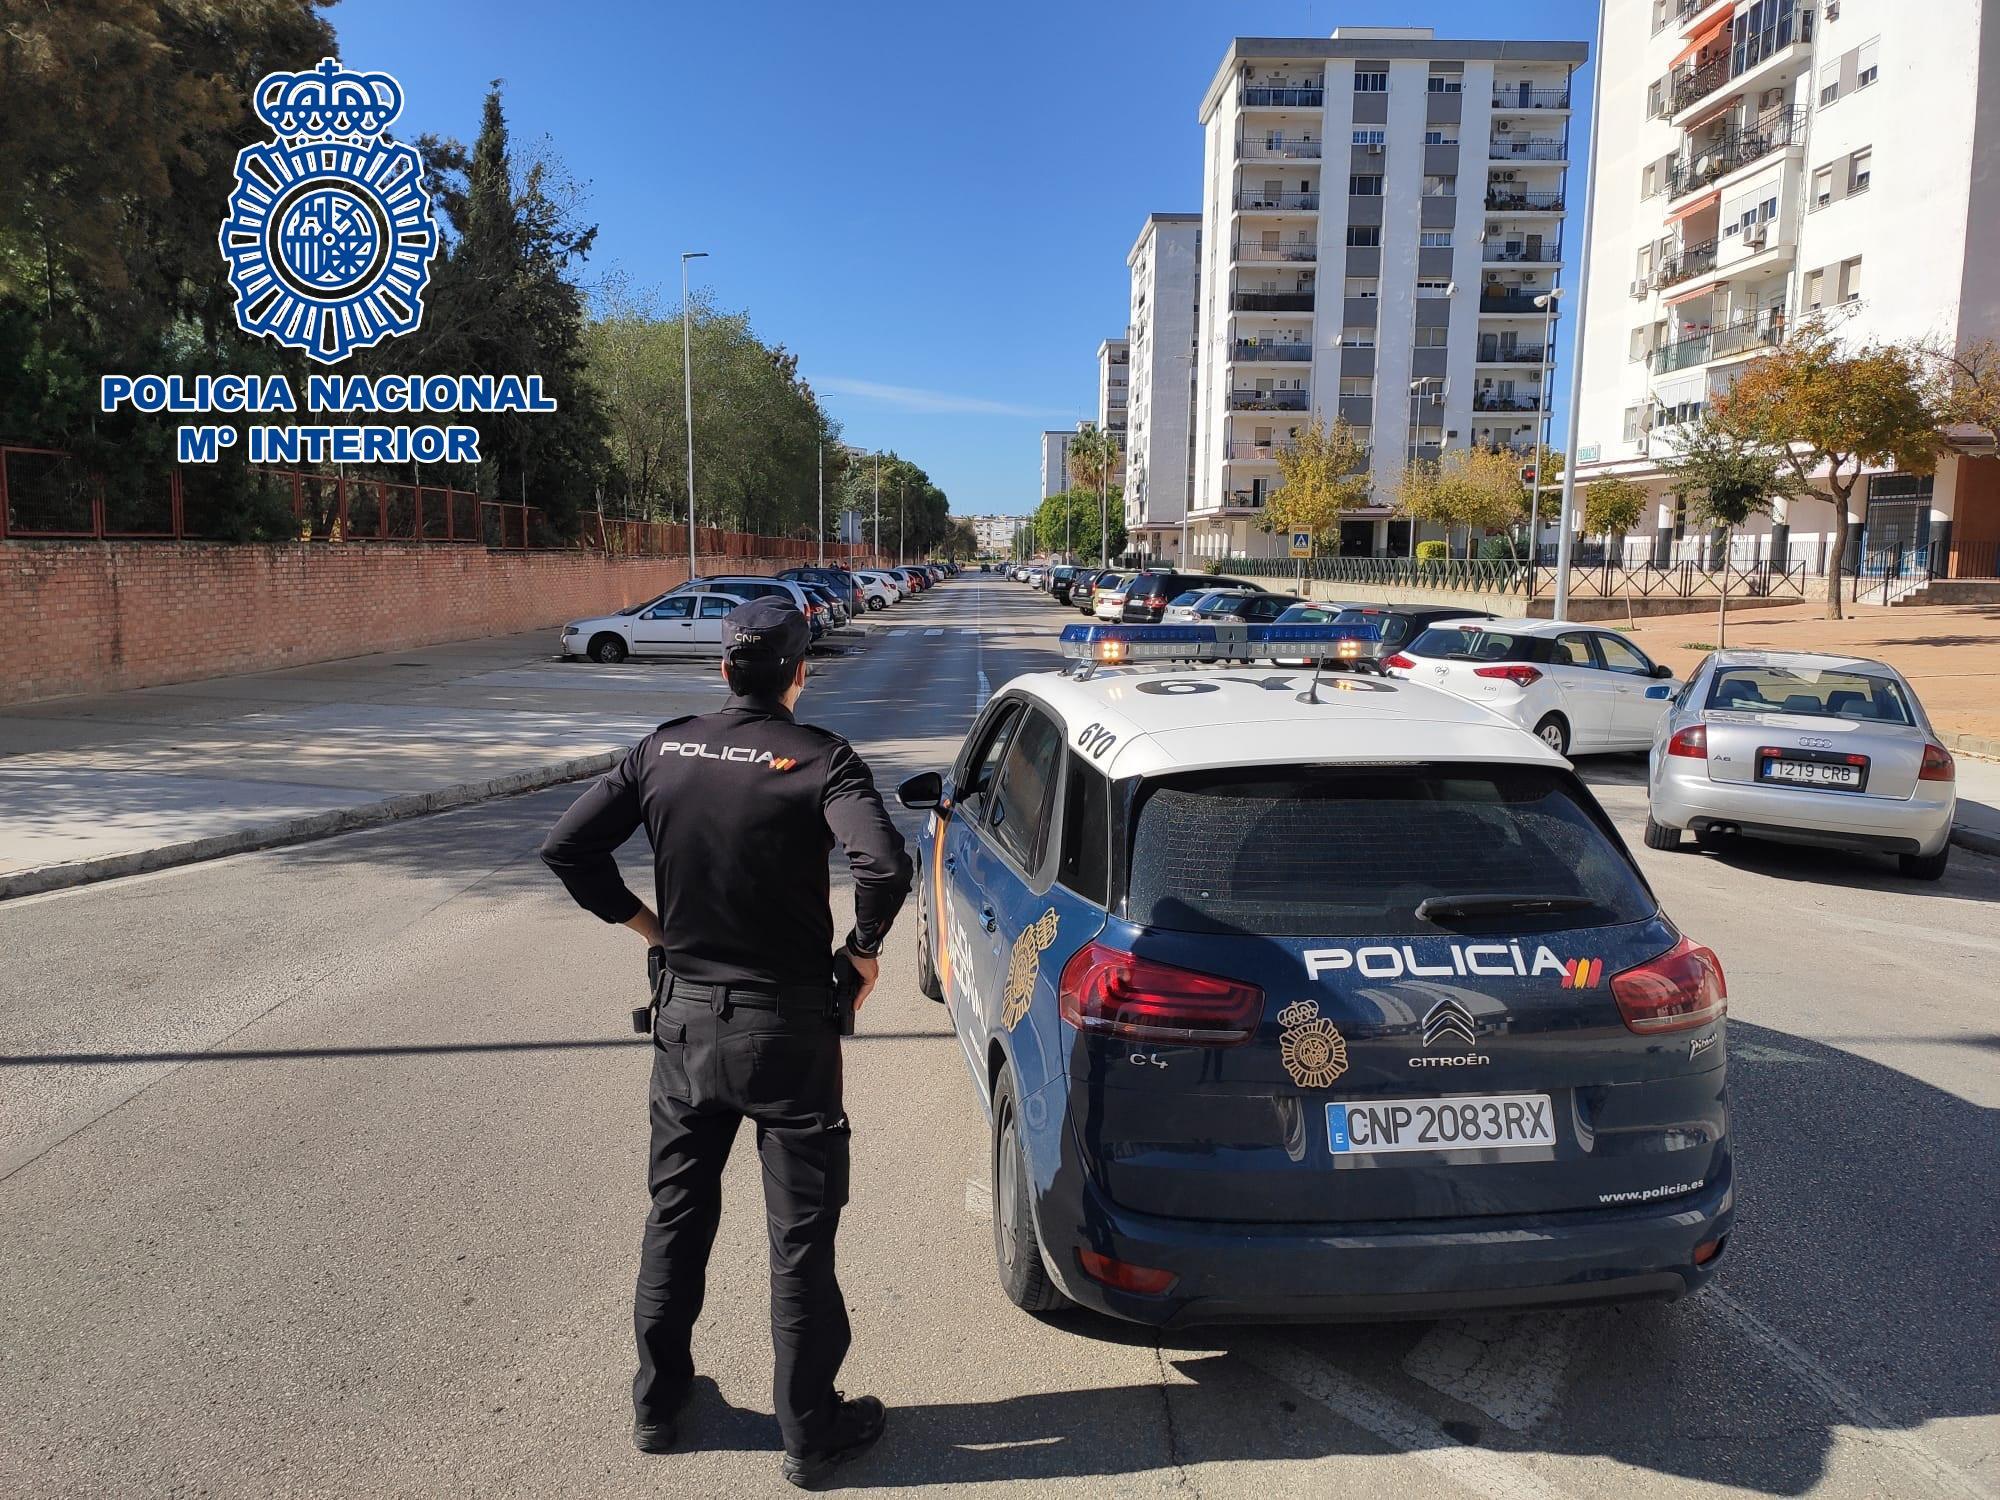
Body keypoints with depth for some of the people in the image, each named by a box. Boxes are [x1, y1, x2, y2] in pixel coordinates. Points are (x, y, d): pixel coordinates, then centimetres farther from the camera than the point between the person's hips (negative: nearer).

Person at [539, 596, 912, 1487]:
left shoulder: (664, 750, -1)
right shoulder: (818, 759, -14)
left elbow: (566, 847, -1)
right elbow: (885, 867, -28)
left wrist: (641, 922, 8)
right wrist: (864, 948, -10)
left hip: (685, 1016, 4)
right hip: (787, 1022, -4)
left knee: (676, 1215, 21)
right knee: (800, 1233, 9)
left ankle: (656, 1403, 36)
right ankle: (811, 1431, 22)